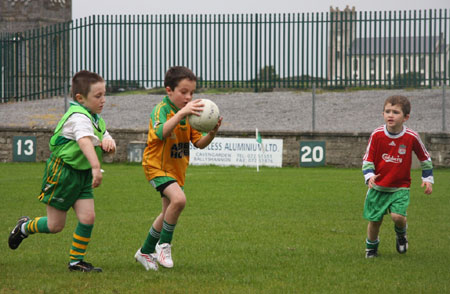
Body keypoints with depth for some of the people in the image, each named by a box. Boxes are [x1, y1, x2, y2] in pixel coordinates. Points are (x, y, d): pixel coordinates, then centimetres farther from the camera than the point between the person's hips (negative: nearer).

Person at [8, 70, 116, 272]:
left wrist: (108, 143, -10)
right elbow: (84, 141, -40)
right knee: (55, 225, 2)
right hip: (62, 171, -8)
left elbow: (105, 137, 16)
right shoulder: (79, 117, -23)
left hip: (83, 174, 8)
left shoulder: (96, 119, 8)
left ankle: (76, 261, 7)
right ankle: (25, 227, 32)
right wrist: (96, 167, -55)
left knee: (87, 217, -6)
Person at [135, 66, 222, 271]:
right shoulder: (161, 109, -18)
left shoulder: (190, 113, 4)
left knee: (169, 213, 17)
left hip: (177, 169, 8)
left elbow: (199, 143, 2)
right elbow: (161, 133, -40)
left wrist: (211, 134, -19)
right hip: (157, 166, -8)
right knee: (179, 199, -30)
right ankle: (164, 244, -11)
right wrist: (181, 113, -52)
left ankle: (145, 252, 36)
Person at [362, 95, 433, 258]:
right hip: (378, 186, 1)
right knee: (374, 220, 5)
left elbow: (425, 158, 6)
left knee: (398, 216, -21)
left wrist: (427, 179, 3)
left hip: (400, 187, -1)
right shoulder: (377, 135, -9)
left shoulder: (411, 137, -10)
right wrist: (369, 176, -18)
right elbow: (367, 159, -2)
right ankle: (371, 248, 32)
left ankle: (401, 234, 15)